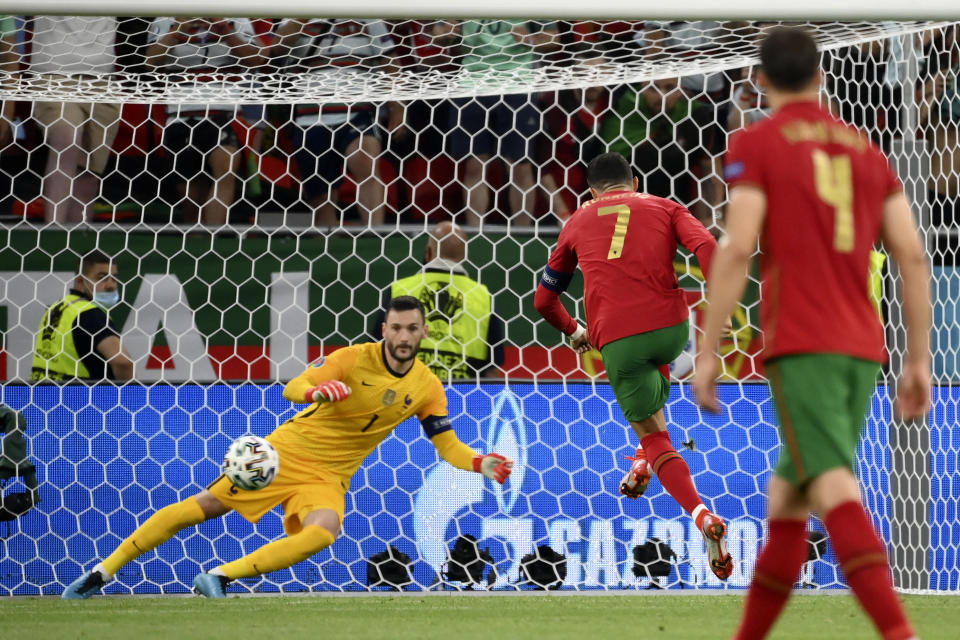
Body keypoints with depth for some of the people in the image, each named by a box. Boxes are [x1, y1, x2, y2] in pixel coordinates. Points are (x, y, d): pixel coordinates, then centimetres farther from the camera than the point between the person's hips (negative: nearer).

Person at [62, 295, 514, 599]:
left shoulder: (428, 388, -2)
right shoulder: (354, 359, -13)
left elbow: (448, 447, 4)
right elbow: (291, 389, -18)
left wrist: (480, 464, -17)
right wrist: (317, 390, -42)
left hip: (328, 478, 2)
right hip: (288, 450, -2)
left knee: (322, 533, -31)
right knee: (206, 506, -3)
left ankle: (218, 578, -26)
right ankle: (102, 572, 8)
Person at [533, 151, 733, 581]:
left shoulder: (578, 222, 20)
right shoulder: (664, 208, 17)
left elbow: (544, 300, 26)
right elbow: (706, 247, -4)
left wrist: (574, 332, 44)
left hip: (616, 340, -1)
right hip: (670, 325, 1)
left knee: (656, 439, 7)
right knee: (656, 366, 39)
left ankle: (704, 517, -16)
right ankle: (642, 464, 30)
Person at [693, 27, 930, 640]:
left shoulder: (755, 145, 1)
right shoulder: (867, 151, 17)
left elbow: (738, 250, -10)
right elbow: (913, 256, 10)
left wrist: (708, 352, -6)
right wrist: (919, 361, 12)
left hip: (801, 346, -6)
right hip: (862, 348, 6)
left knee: (835, 491, -18)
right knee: (785, 498, 17)